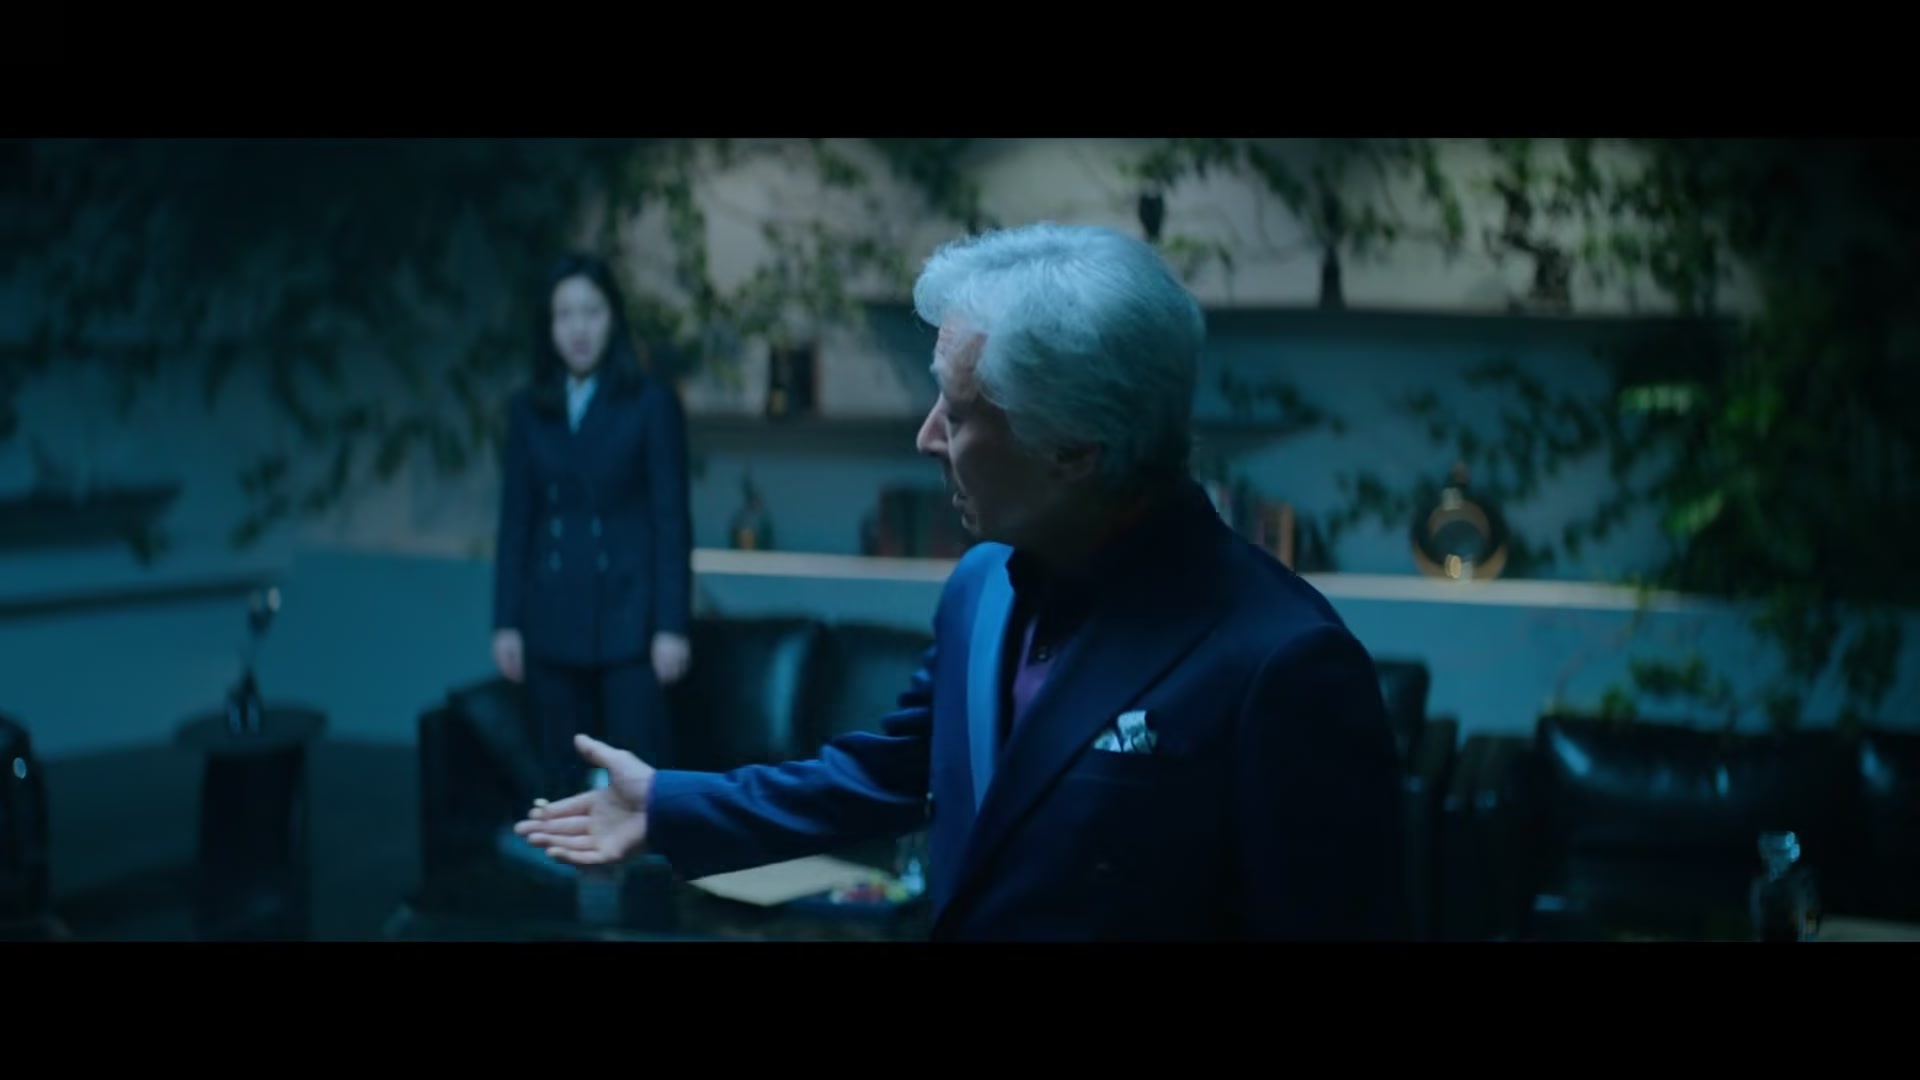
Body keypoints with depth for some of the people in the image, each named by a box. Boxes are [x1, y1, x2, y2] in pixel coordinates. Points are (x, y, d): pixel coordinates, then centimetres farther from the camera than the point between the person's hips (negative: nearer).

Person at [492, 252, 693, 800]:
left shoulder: (652, 402, -2)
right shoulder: (528, 410, 9)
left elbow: (672, 519, -4)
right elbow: (515, 521, 10)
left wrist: (672, 625, -9)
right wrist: (506, 622, 5)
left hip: (628, 618, -3)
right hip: (553, 623, 4)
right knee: (563, 781, 8)